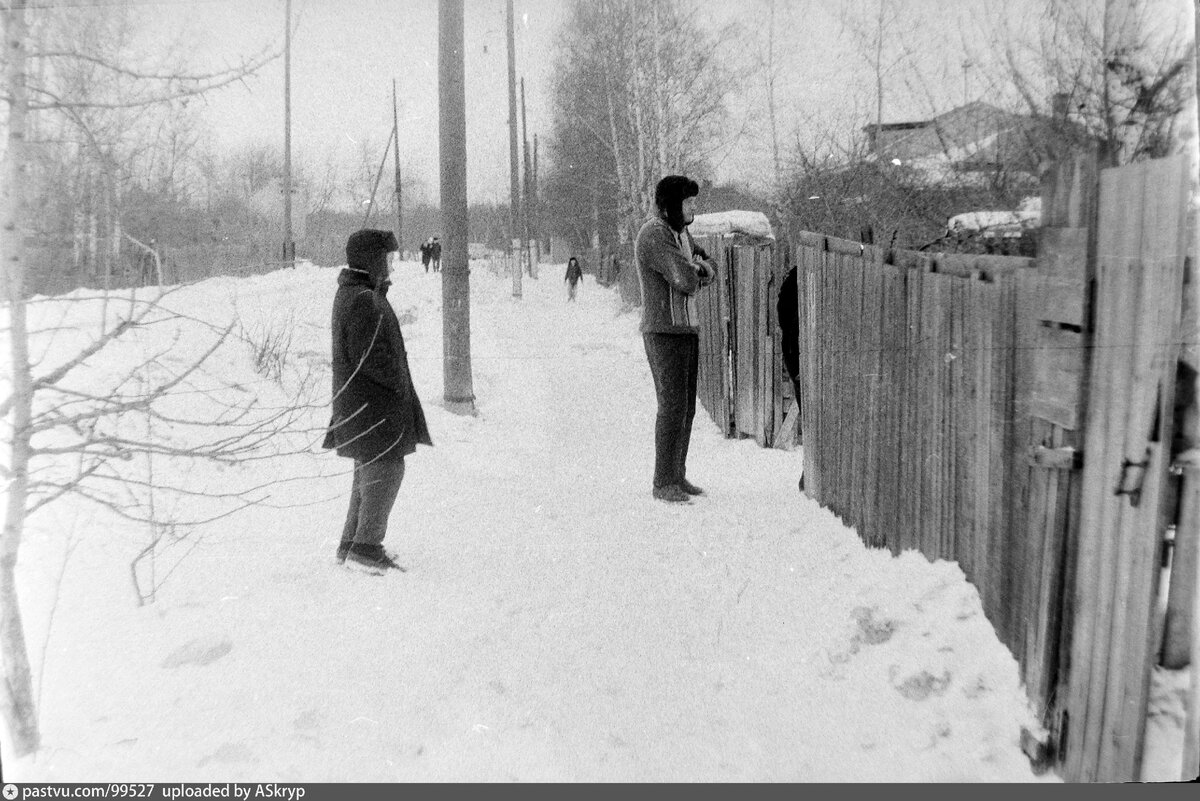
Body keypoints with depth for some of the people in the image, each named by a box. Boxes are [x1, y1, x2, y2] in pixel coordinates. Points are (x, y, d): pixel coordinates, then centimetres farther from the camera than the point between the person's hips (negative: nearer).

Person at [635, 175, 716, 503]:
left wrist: (697, 267, -9)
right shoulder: (653, 235, -17)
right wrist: (696, 271, 1)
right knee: (673, 406, -12)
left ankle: (677, 475, 18)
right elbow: (686, 282, -24)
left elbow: (709, 272, 16)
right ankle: (663, 483, -6)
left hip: (687, 329, 9)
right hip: (663, 331, -9)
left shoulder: (680, 233, 15)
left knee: (686, 406, 10)